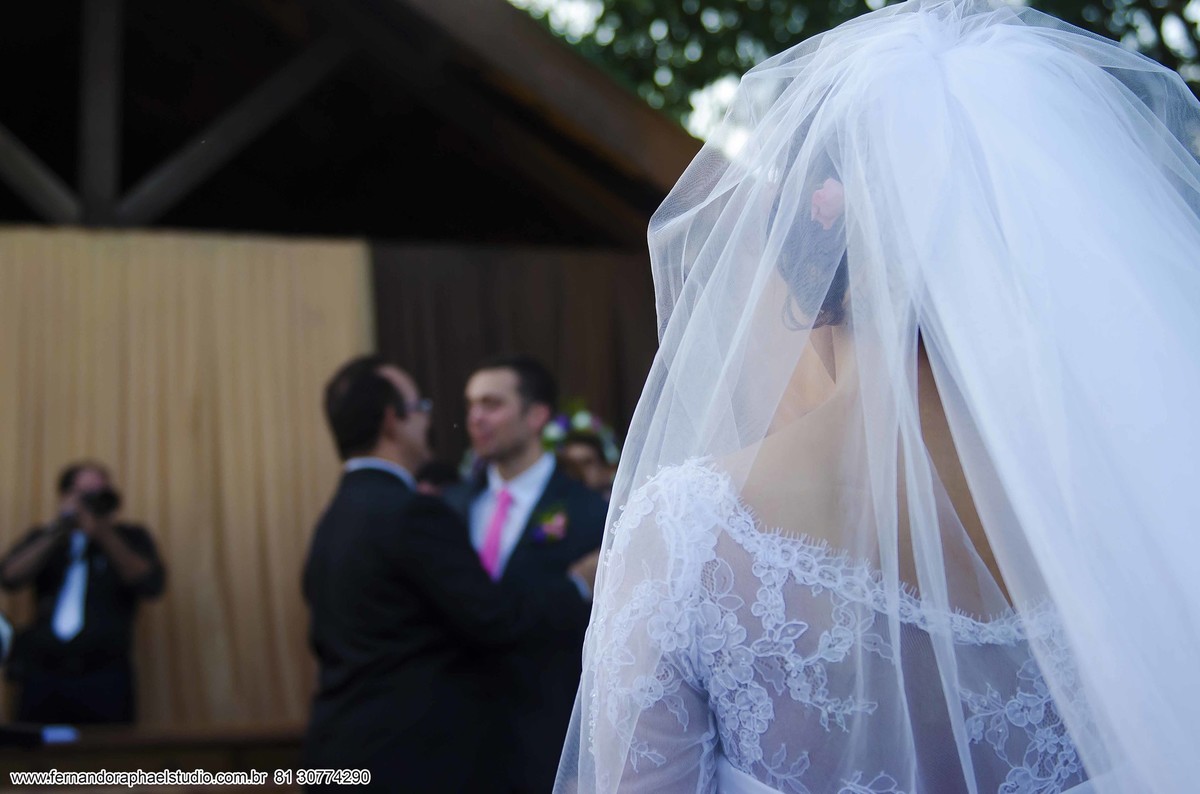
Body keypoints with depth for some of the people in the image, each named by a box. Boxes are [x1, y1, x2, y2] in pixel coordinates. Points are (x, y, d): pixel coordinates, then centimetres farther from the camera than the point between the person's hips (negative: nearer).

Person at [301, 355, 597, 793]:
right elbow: (493, 619, -17)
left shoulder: (335, 519, 11)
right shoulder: (411, 513, -16)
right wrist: (576, 585, -4)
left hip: (345, 746, 9)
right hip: (418, 755, -9)